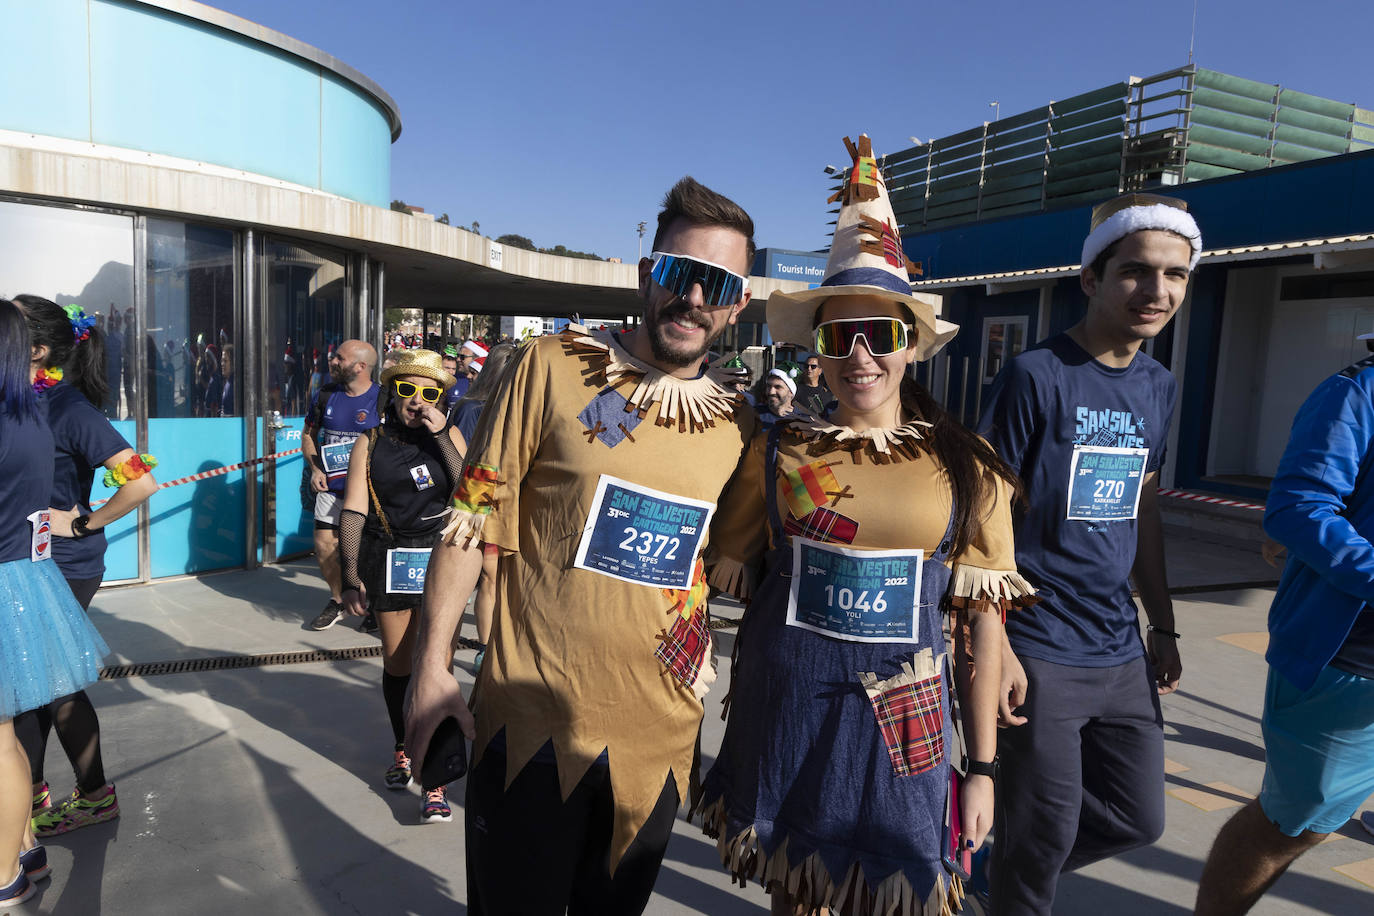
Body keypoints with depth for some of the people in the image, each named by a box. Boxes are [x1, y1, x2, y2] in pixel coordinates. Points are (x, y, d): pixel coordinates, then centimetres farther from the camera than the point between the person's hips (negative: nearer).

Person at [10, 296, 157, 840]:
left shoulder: (68, 408, -18)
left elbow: (140, 482, -27)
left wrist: (83, 523, -17)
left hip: (63, 567, -7)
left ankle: (95, 796, 22)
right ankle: (30, 793, 33)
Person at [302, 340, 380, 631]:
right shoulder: (326, 395, 5)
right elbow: (308, 434, 19)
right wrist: (315, 469, 4)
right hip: (330, 487, 5)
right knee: (325, 547, 5)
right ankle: (338, 600, 29)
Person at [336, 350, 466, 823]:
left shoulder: (449, 436, 4)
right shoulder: (369, 445, 5)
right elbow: (353, 512, 0)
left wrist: (441, 436, -14)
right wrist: (351, 576, -9)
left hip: (441, 560, -1)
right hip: (389, 561, 2)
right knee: (396, 664, 13)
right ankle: (402, 747, 38)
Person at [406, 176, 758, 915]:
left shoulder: (738, 424, 1)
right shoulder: (552, 369, -9)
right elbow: (472, 522, -6)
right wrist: (432, 666, -6)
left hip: (657, 738, 3)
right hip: (532, 720, -3)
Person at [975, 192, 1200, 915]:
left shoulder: (1159, 387, 8)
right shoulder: (1035, 376, -13)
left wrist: (1164, 626, 16)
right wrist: (996, 647, -18)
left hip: (1123, 653, 7)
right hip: (1041, 655, -7)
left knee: (1137, 819, 16)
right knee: (1047, 831, 6)